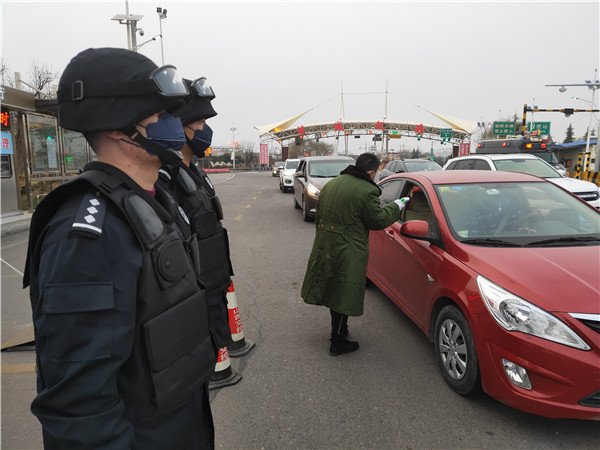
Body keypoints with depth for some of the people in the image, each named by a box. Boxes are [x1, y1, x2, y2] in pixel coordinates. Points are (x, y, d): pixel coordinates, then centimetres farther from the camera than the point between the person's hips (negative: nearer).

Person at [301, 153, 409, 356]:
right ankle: (338, 343, 17)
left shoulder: (331, 184, 8)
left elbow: (318, 216, 15)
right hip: (347, 252, -8)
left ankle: (339, 330, 41)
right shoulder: (366, 191, -18)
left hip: (324, 247, 8)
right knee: (343, 295, 5)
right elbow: (378, 220, -9)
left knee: (333, 290, 22)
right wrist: (396, 206, 8)